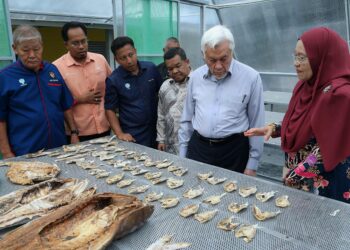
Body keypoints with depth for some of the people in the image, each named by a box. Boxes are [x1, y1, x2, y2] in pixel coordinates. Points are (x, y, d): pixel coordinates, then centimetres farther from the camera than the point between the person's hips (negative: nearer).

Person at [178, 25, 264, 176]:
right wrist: (182, 155, 10)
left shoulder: (251, 77, -8)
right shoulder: (196, 77, 2)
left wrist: (252, 164, -1)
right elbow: (187, 119, 10)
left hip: (233, 150, -2)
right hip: (198, 148, 3)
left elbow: (256, 124, -3)